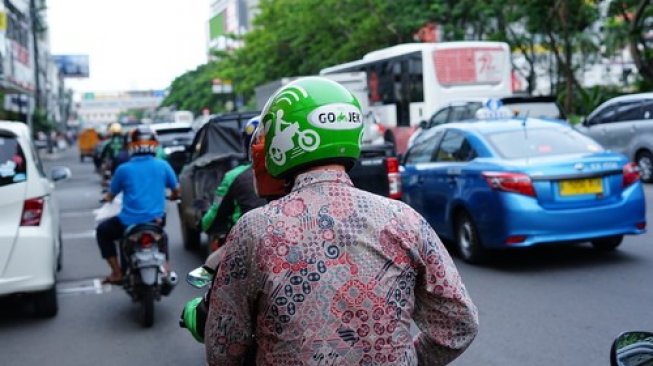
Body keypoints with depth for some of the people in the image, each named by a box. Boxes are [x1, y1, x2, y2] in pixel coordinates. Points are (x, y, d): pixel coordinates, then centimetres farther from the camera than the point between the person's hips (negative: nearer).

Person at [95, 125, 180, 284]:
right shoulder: (163, 165, -2)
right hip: (156, 220, 3)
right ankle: (165, 264, 27)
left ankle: (116, 273, 15)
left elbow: (110, 196, 7)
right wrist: (172, 196, 34)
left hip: (129, 222, -3)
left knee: (102, 231, 25)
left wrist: (107, 197, 31)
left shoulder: (124, 169, -6)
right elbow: (176, 189, 10)